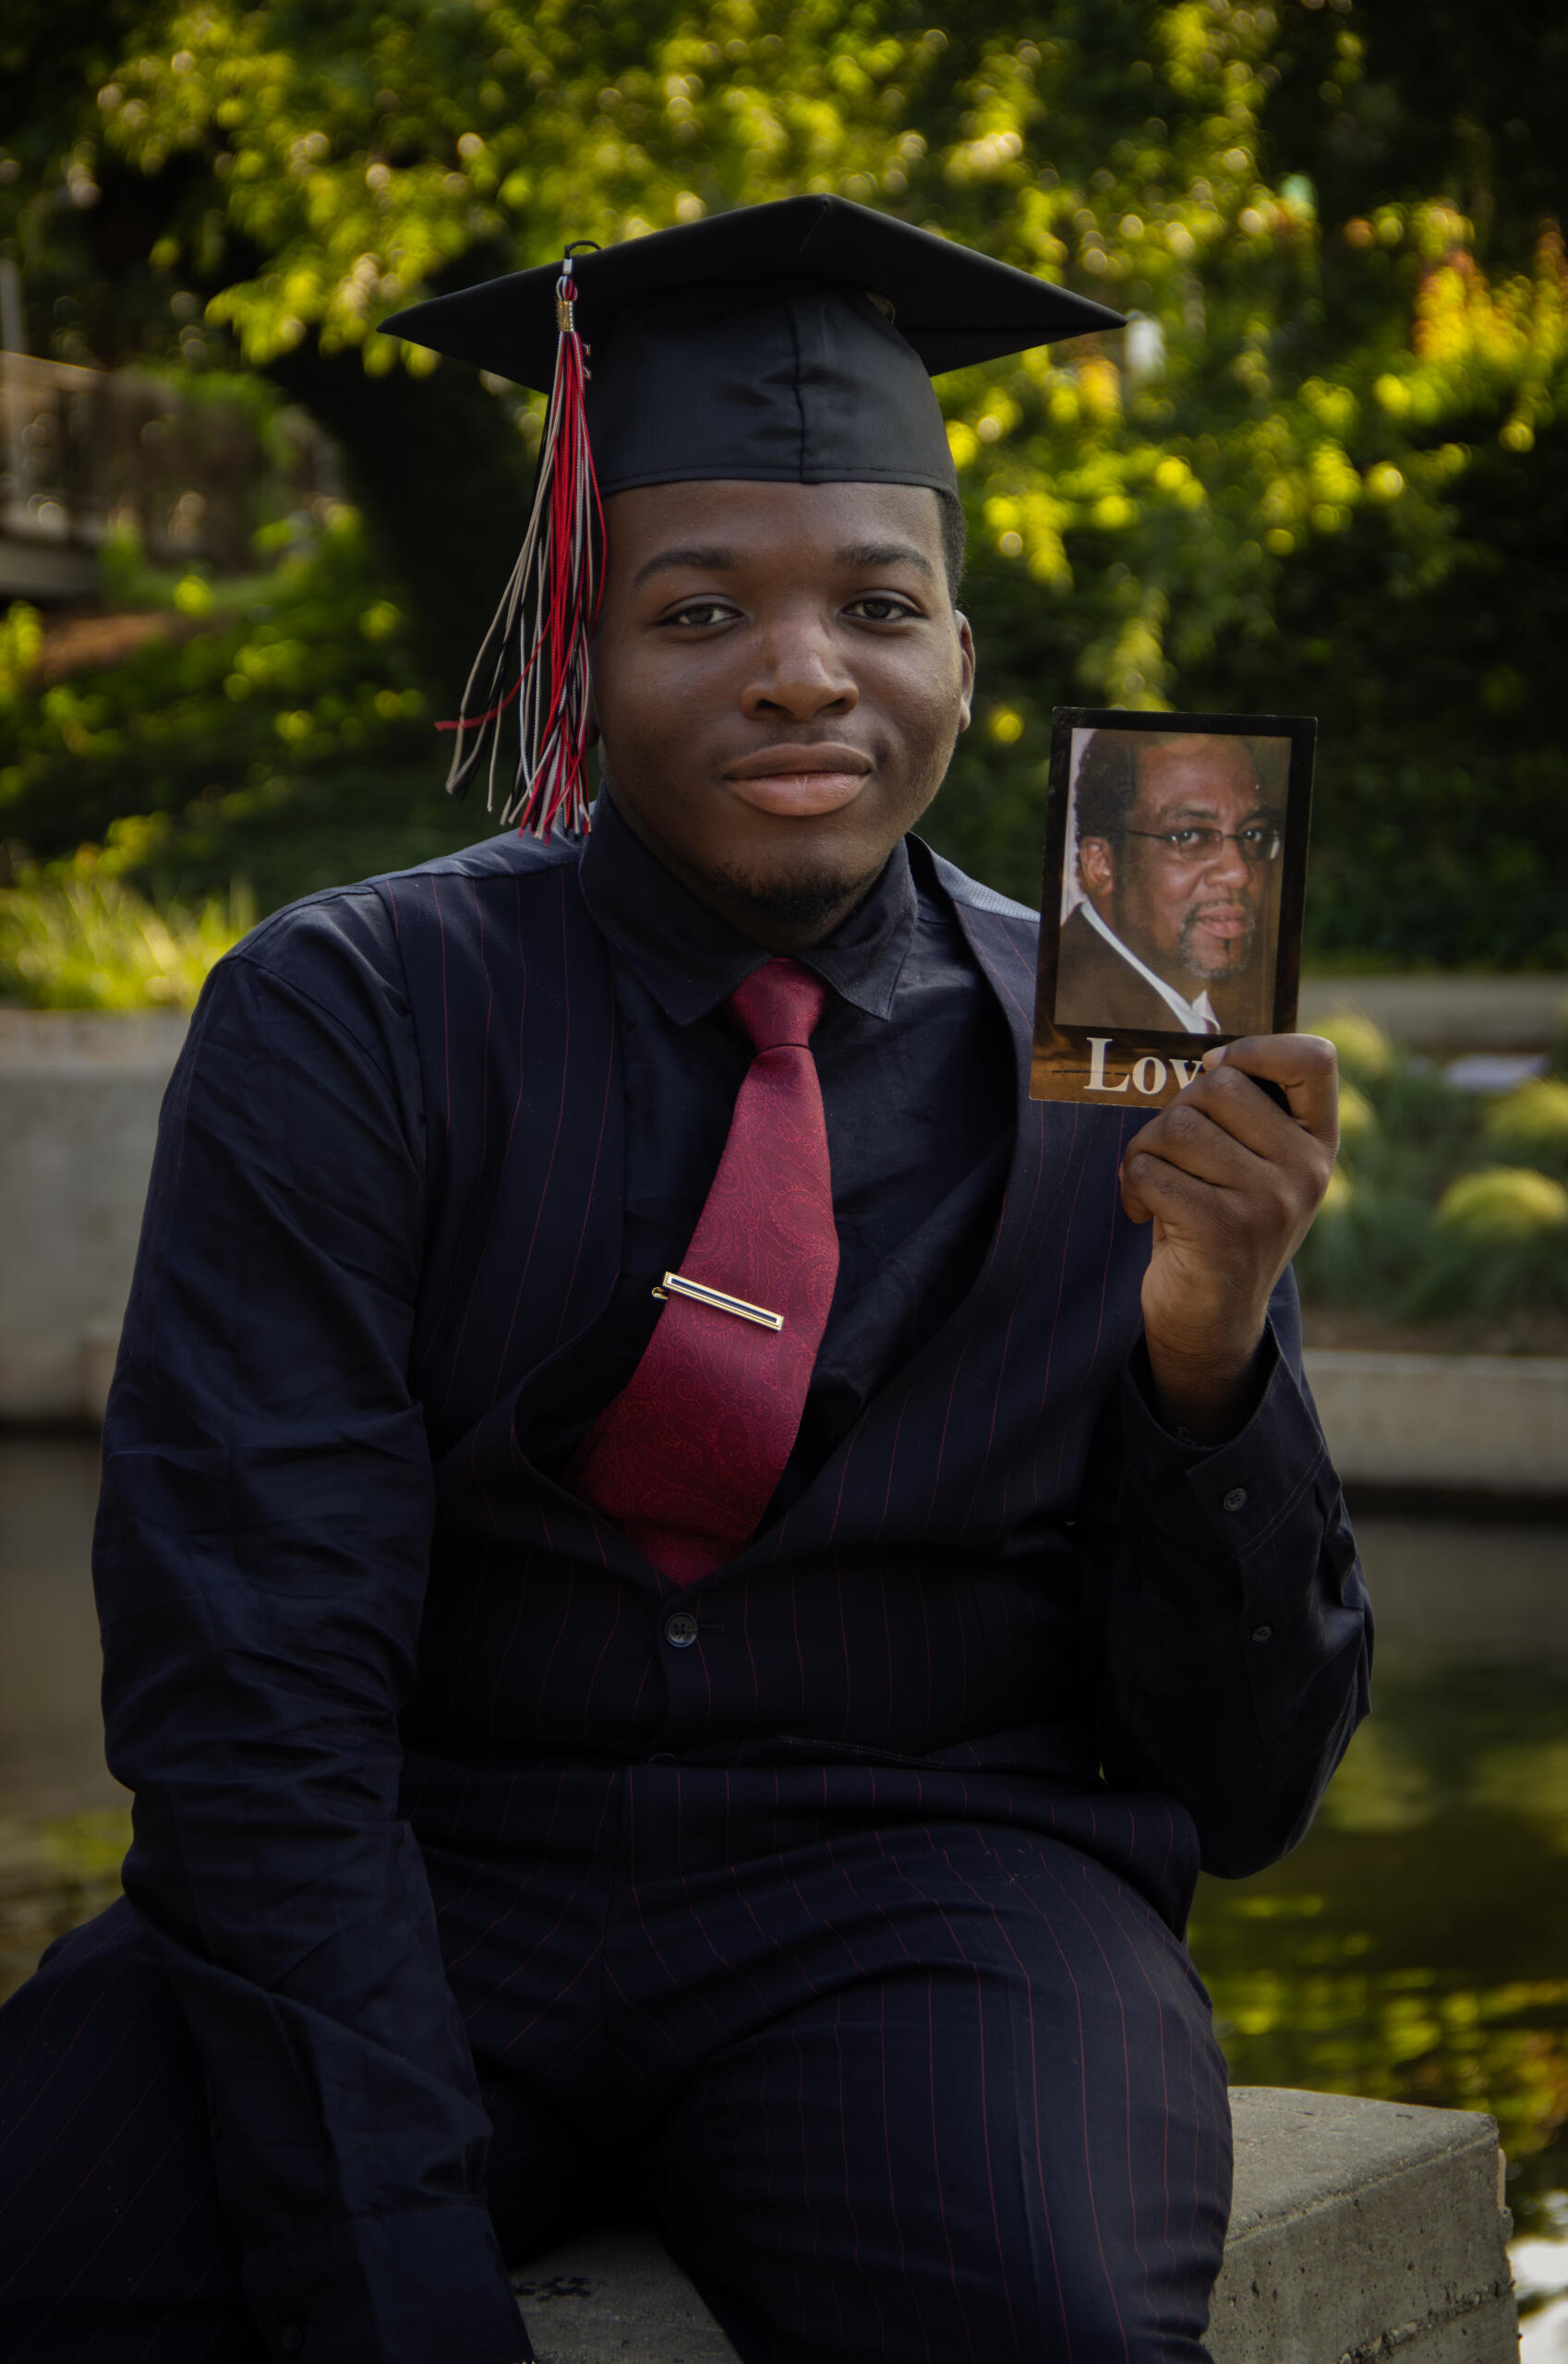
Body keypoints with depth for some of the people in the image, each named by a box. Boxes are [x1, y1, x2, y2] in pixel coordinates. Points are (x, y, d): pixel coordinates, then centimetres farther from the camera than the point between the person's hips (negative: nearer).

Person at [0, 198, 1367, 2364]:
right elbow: (248, 1696, -12)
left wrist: (1212, 1349, -16)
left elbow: (1249, 1788, 2)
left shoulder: (1125, 1094, 1)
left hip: (910, 1902, 0)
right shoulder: (345, 1026, -4)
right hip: (411, 1894, 1)